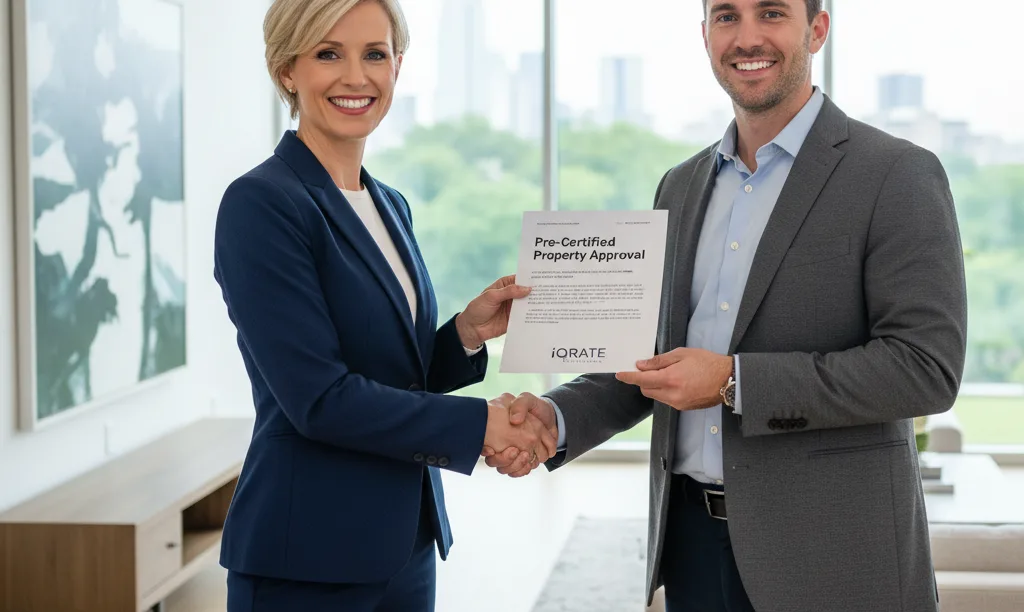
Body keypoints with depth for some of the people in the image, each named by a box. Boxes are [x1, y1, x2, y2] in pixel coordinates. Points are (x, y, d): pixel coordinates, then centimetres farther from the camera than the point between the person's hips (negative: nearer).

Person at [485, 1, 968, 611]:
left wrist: (734, 381, -21)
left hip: (830, 554, -5)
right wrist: (557, 418, -3)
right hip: (692, 535, 6)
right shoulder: (681, 186, 12)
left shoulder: (897, 176, -8)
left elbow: (927, 366, -16)